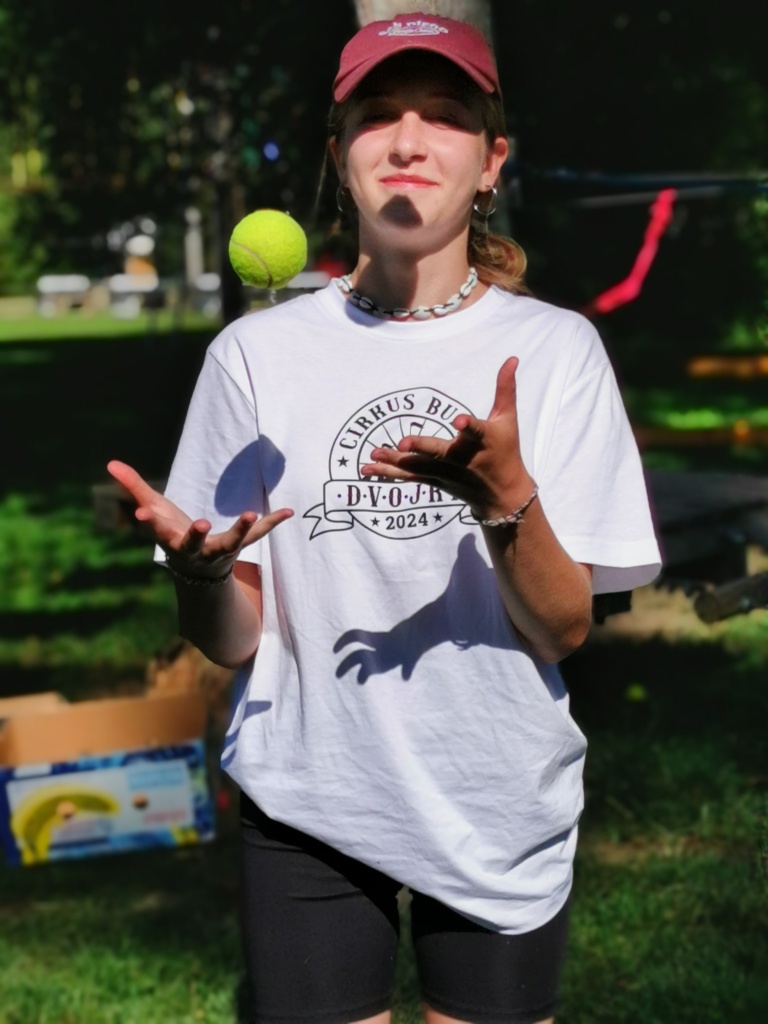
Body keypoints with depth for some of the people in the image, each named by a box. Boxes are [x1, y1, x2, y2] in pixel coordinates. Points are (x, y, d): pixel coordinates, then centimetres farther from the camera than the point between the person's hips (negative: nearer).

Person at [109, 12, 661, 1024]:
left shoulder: (556, 347, -4)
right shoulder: (258, 352, -3)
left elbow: (563, 629, -8)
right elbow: (230, 640, -2)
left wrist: (506, 501, -27)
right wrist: (200, 569, -24)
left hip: (502, 814, 0)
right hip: (311, 799, 0)